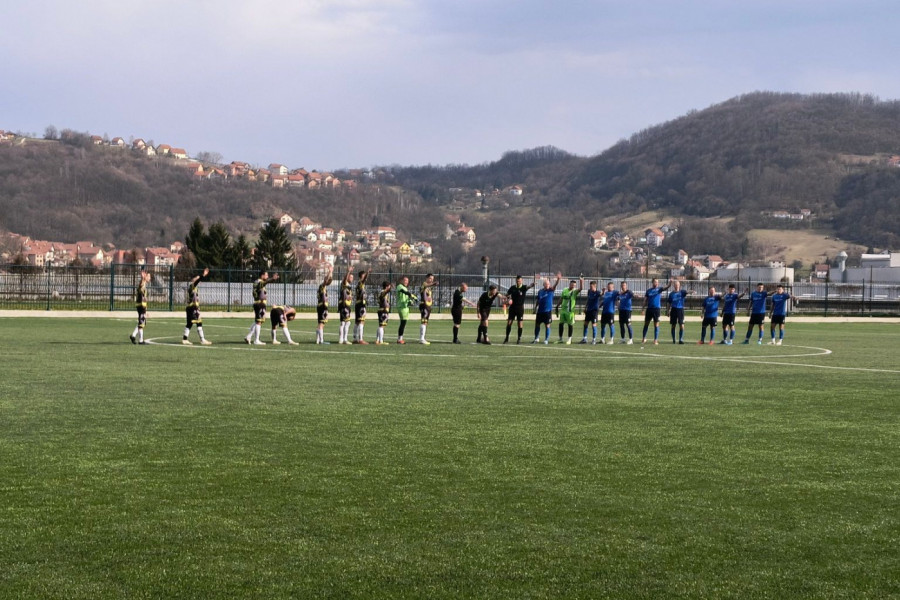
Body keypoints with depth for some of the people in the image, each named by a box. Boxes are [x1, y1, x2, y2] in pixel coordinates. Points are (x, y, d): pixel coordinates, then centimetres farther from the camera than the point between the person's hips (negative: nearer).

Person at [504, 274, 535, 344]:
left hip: (520, 308, -2)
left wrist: (534, 280, -48)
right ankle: (507, 337, 12)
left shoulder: (524, 287, -7)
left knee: (520, 323, 0)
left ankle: (519, 338, 11)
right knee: (509, 322, 1)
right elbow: (507, 295, 13)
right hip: (512, 307, 2)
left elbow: (530, 286, -27)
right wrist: (508, 299, -10)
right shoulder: (513, 288, 2)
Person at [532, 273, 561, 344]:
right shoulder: (540, 291, 5)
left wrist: (558, 279, -41)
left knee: (547, 325, -1)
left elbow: (555, 285, -24)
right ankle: (536, 339, 23)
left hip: (548, 311, -4)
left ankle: (546, 340, 9)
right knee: (537, 324, 9)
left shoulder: (551, 290, -5)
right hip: (540, 311, 4)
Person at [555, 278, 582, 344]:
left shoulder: (574, 291, -4)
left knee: (570, 324, 0)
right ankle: (560, 338, 15)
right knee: (561, 324, 6)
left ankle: (569, 339, 10)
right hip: (563, 310, 4)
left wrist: (581, 281, -38)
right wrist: (557, 307, 16)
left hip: (570, 311, -4)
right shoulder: (564, 290, 9)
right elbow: (561, 300, 16)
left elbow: (580, 288, -24)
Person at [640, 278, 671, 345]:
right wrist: (643, 309, 4)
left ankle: (656, 340, 1)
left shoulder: (659, 289, 4)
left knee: (656, 325, -2)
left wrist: (670, 283, -32)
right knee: (646, 324, 8)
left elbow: (666, 288, -14)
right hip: (649, 309, 2)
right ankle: (644, 338, 21)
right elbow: (645, 300, 11)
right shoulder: (648, 291, 9)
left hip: (656, 309, -2)